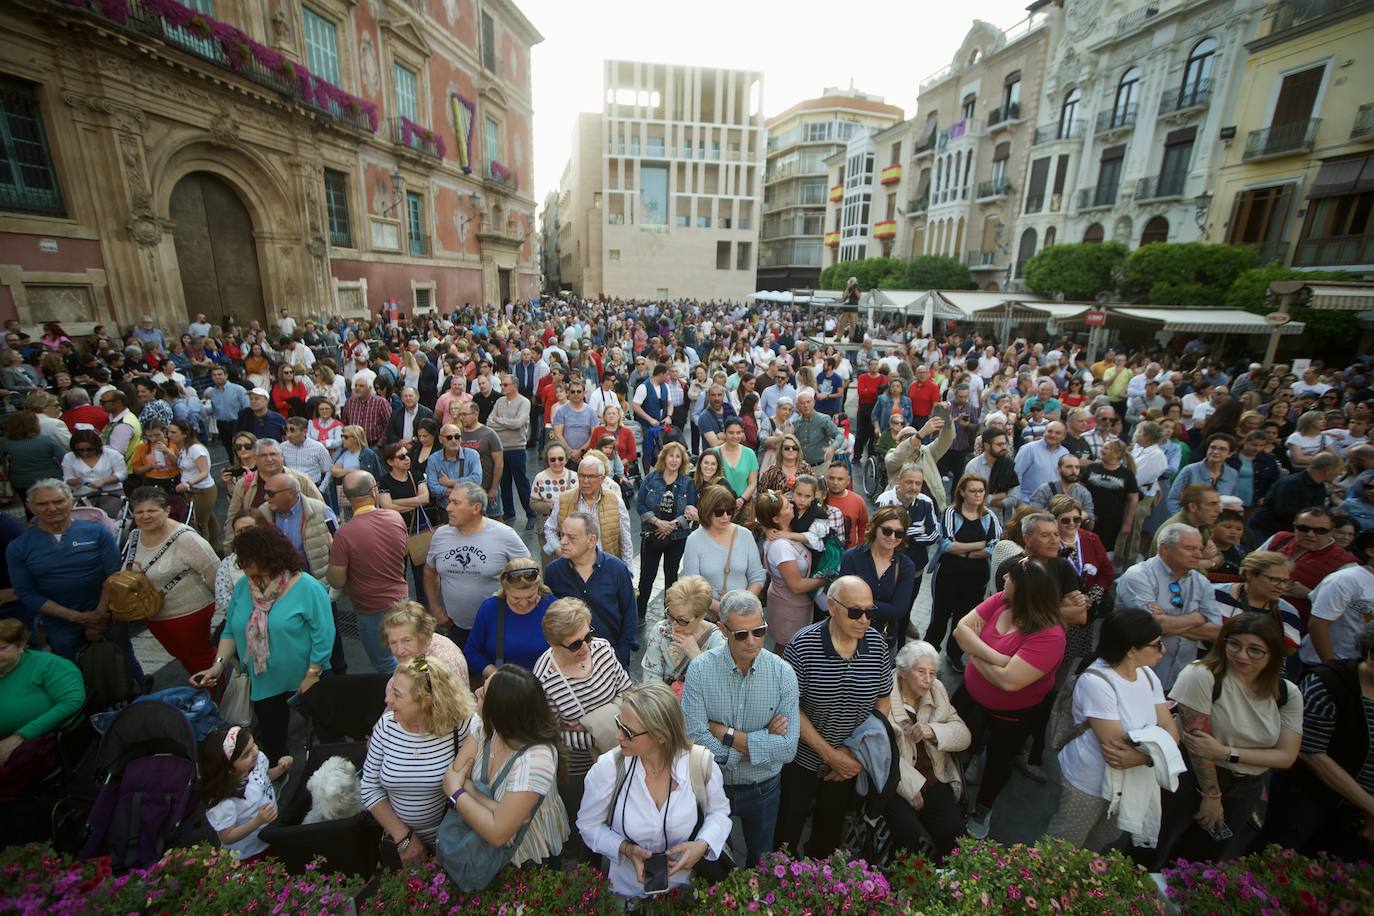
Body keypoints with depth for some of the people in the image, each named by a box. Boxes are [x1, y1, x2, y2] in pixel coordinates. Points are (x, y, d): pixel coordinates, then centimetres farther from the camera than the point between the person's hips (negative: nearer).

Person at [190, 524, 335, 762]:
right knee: (271, 740, 21)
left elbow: (323, 636, -20)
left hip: (303, 682, -5)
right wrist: (219, 664, -7)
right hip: (262, 684, 5)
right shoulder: (243, 586, -3)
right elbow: (231, 630, 6)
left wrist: (311, 676, -19)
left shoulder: (308, 588, -21)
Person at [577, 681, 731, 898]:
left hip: (688, 887, 0)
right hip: (628, 893, 0)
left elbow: (719, 811, 3)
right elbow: (589, 824, -2)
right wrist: (626, 849, -17)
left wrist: (703, 845, -14)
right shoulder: (607, 768, -16)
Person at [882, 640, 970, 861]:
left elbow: (963, 735, 3)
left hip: (934, 778, 5)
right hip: (895, 782, -5)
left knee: (954, 831, -14)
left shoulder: (937, 690, 5)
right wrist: (911, 786, -18)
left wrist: (933, 731, -16)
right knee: (909, 832, -25)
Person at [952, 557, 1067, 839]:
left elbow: (1008, 680, -38)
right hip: (972, 694, 4)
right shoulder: (1000, 600, -18)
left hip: (1014, 713, -4)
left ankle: (982, 808, 50)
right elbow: (962, 629, -17)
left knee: (999, 760, 22)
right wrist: (992, 656, -32)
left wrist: (975, 653, -24)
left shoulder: (1049, 636, -34)